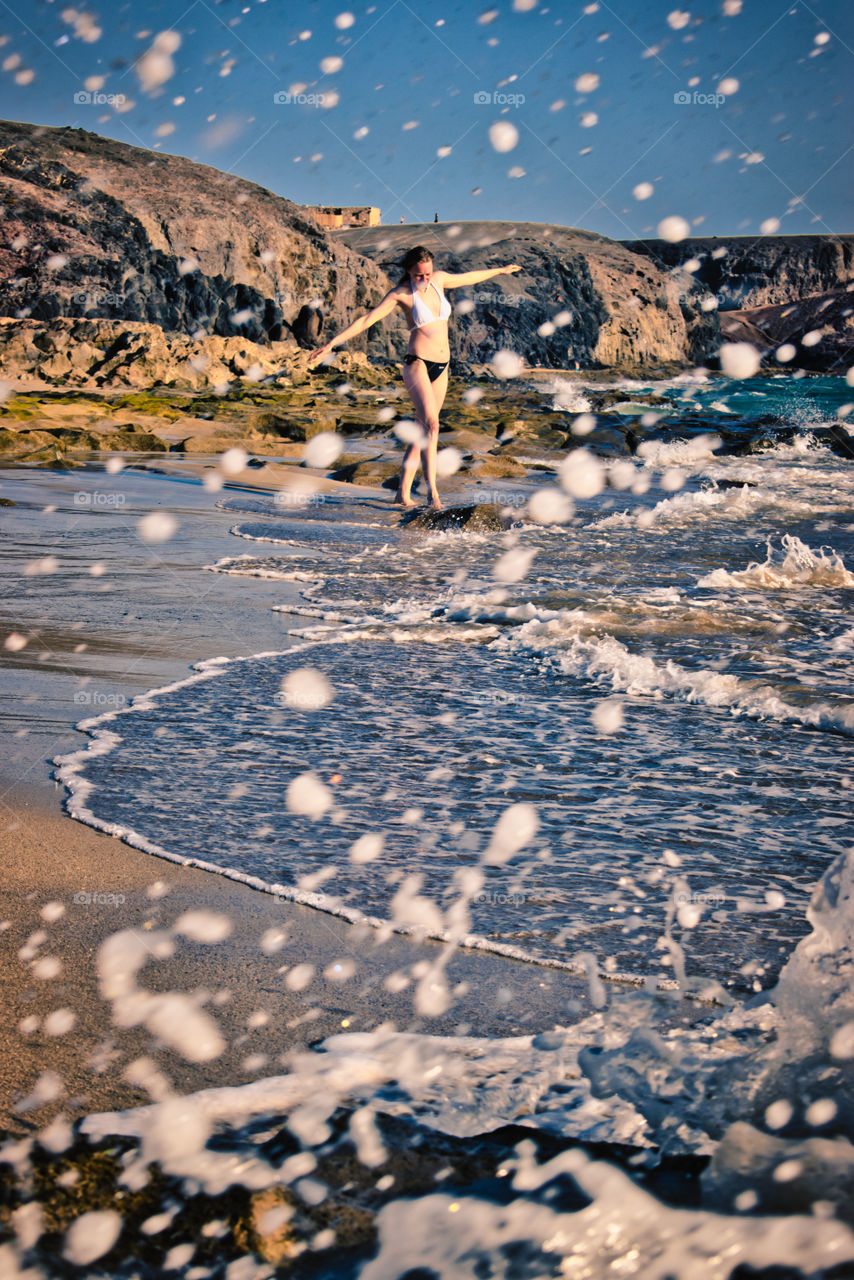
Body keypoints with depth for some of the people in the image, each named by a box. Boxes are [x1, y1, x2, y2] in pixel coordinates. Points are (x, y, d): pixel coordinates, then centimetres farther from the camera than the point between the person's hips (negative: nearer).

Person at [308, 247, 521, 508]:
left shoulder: (439, 280, 7)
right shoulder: (401, 294, -8)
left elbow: (467, 277, 26)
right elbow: (366, 320, -13)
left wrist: (500, 271, 41)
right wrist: (332, 343, -20)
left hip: (441, 368, 6)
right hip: (417, 364, -6)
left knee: (422, 431, 6)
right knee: (430, 424, -23)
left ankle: (403, 492, 11)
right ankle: (432, 489, -26)